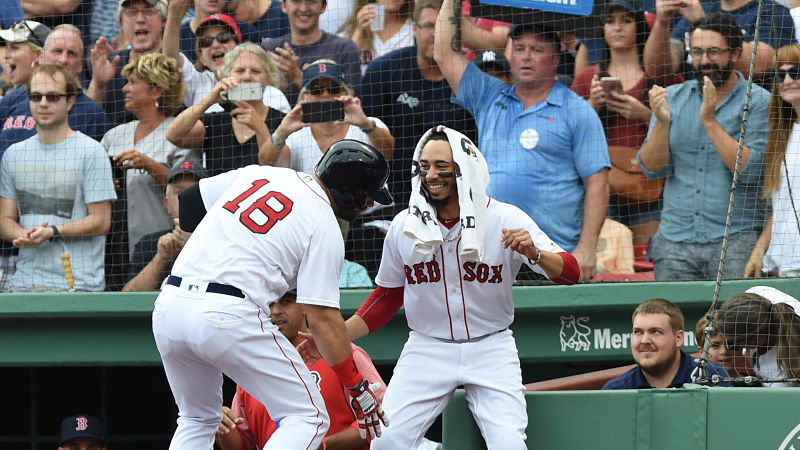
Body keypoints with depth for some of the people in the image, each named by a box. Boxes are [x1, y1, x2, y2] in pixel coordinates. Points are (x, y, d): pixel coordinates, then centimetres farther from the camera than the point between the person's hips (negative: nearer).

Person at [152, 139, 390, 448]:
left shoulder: (255, 174, 17)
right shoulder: (324, 226, -1)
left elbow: (188, 201, 26)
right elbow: (322, 319, -6)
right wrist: (357, 388, 1)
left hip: (168, 306, 7)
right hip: (228, 315, -7)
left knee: (197, 420, 27)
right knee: (309, 417, 3)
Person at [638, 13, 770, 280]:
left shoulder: (759, 103, -1)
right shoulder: (672, 98, 11)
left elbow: (749, 170, -12)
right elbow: (651, 168, 5)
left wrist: (710, 120, -15)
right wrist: (662, 122, -11)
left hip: (734, 239, -3)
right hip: (675, 237, 3)